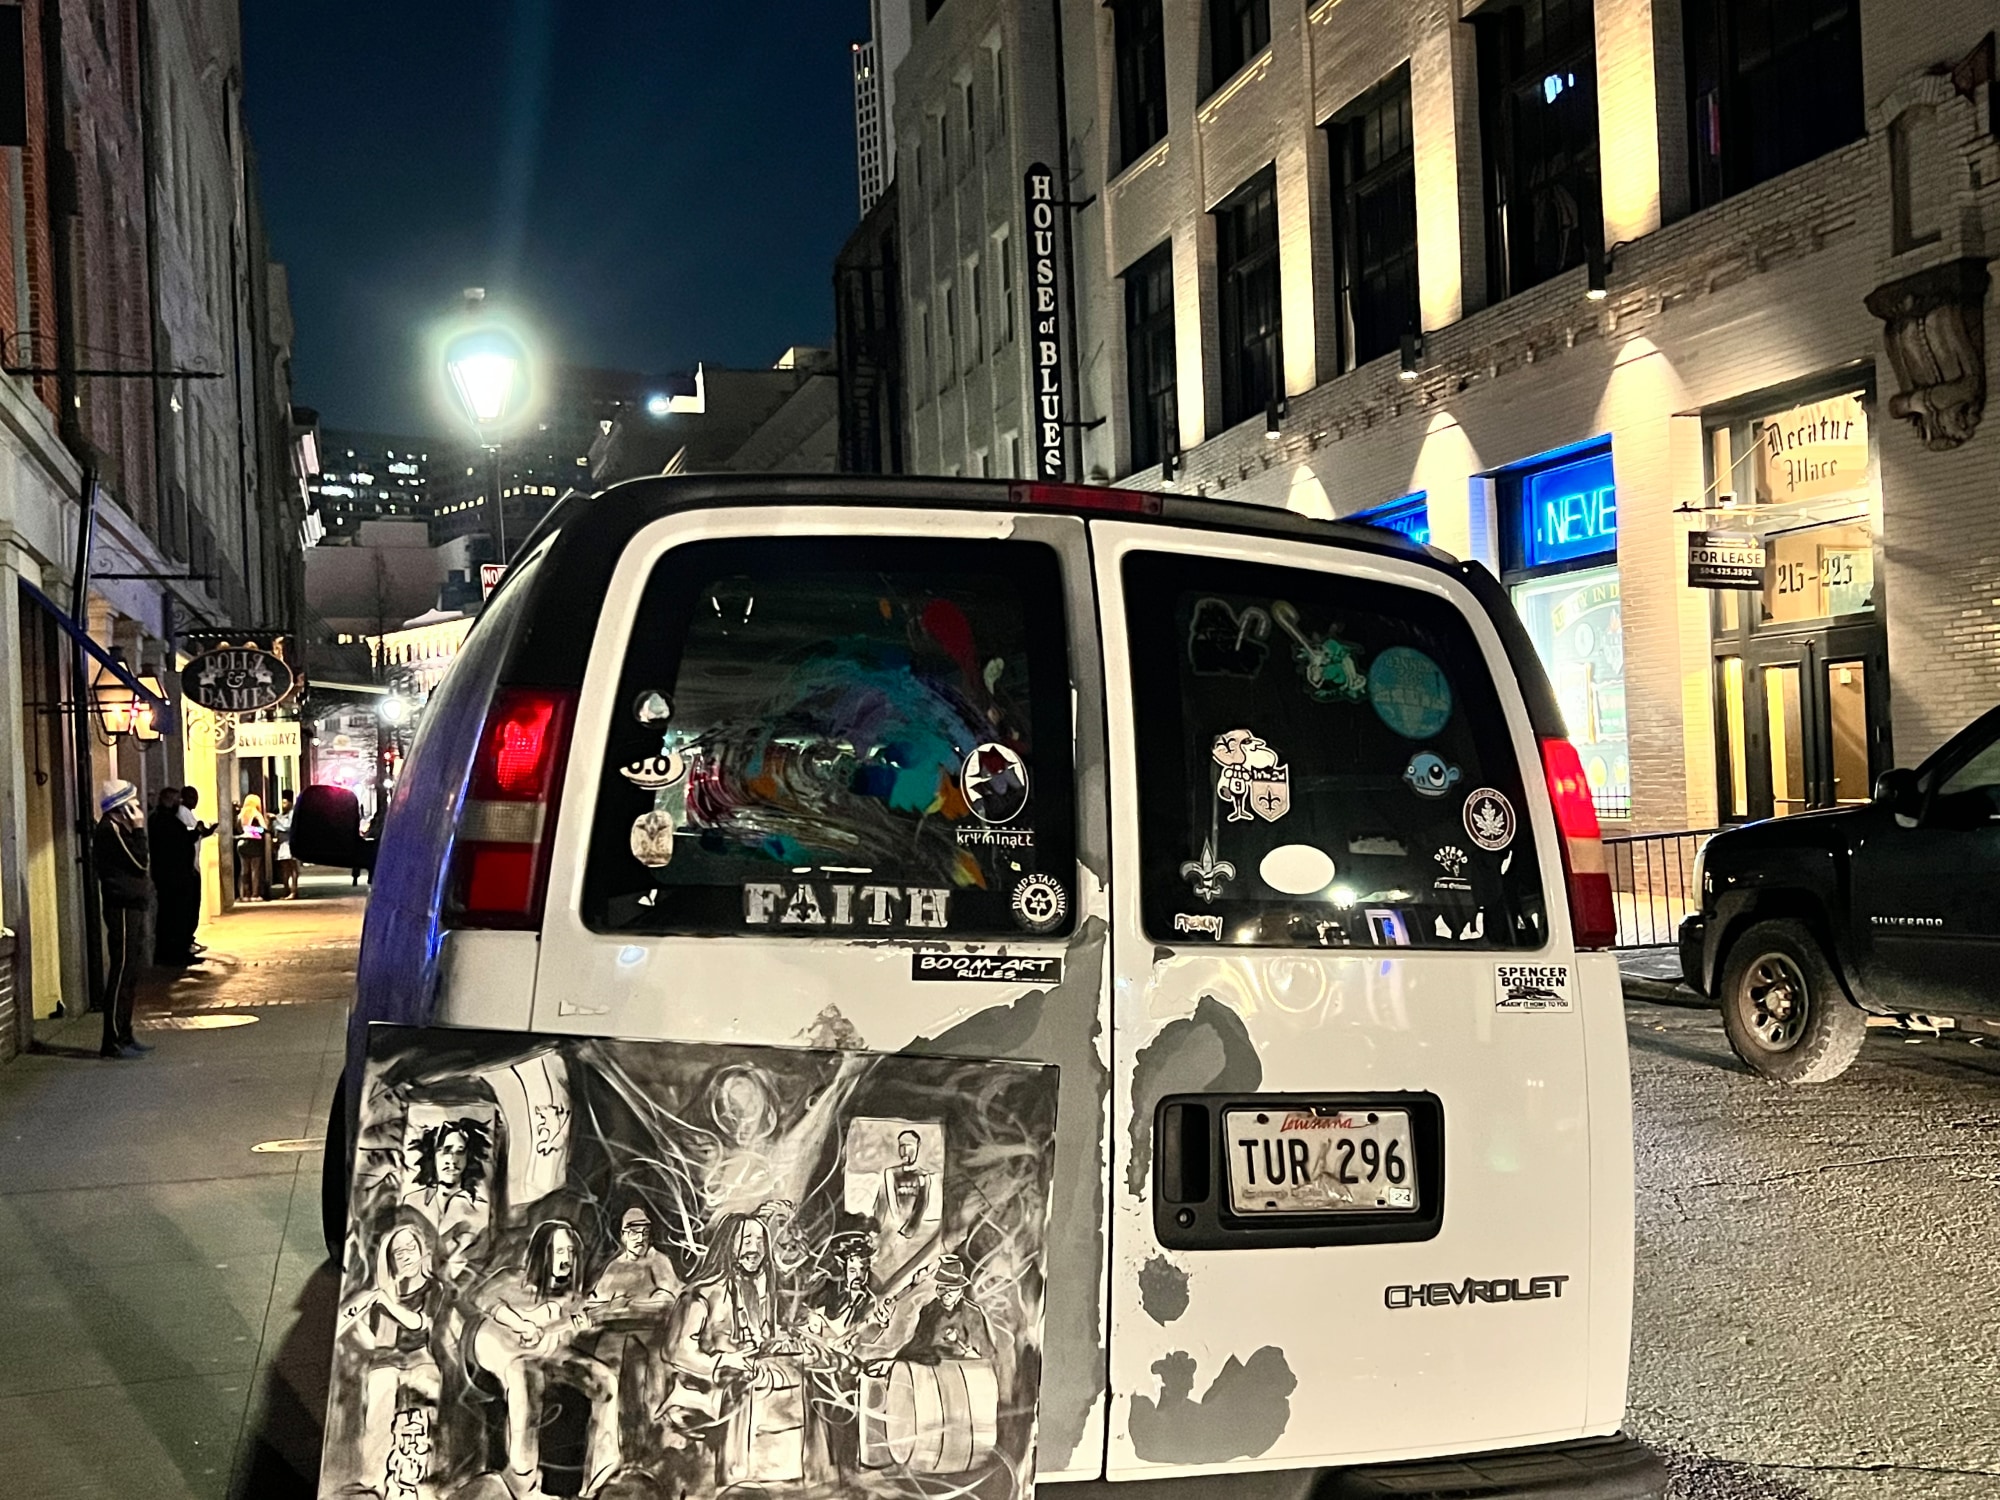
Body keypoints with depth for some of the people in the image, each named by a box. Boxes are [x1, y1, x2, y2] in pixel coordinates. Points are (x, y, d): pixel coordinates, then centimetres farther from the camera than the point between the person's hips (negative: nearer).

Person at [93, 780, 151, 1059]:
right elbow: (140, 862, -18)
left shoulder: (120, 828, 18)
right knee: (121, 976, -9)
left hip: (131, 908, 11)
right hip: (122, 909, -11)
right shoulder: (109, 830, -13)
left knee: (129, 976, 14)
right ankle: (113, 1043, -8)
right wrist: (138, 829, -15)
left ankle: (124, 1036, 20)